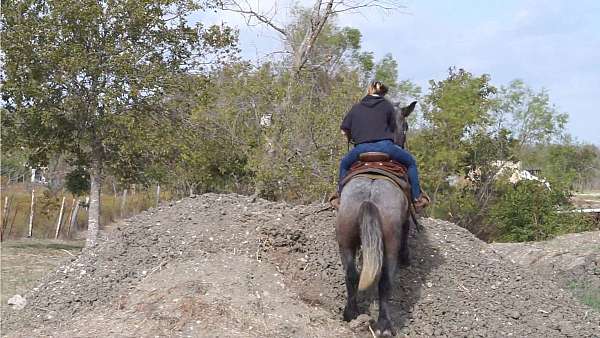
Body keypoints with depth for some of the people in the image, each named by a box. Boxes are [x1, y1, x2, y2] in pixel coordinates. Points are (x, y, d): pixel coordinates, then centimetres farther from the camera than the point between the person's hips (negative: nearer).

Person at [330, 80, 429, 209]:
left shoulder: (356, 107, 16)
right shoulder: (387, 105, 12)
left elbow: (344, 130, 16)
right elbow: (393, 129, 12)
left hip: (361, 149, 1)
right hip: (385, 146, -1)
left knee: (344, 165, 31)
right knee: (410, 162, 21)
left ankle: (340, 195, 22)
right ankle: (417, 197, 14)